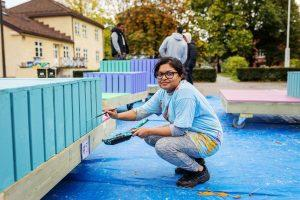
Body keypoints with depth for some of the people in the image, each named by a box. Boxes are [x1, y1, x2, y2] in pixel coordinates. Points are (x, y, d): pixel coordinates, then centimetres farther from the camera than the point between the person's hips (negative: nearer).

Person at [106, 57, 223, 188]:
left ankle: (199, 171, -2)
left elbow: (179, 129, -26)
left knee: (162, 146, -26)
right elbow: (143, 110, 3)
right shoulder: (163, 92, 2)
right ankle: (193, 160, 15)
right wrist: (118, 116, -9)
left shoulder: (185, 93, -25)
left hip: (207, 138, -9)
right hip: (188, 132, 10)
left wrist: (149, 131, -20)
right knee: (150, 137, 7)